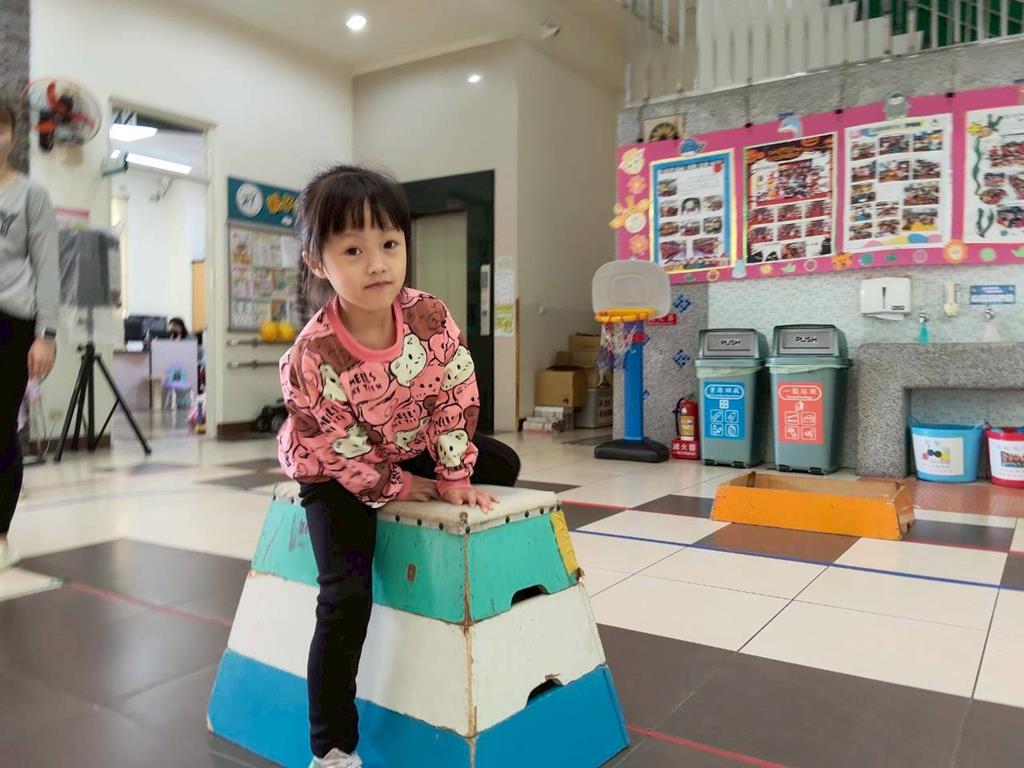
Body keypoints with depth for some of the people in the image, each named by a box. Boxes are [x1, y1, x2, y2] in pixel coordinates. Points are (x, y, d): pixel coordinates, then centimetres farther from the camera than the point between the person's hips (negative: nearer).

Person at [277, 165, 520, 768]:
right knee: (347, 595, -13)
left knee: (502, 463, 6)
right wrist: (402, 489, -15)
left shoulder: (432, 318, -20)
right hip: (337, 472, -5)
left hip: (412, 450, 5)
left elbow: (457, 395, -11)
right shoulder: (313, 356, -31)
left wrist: (455, 476, -11)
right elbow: (340, 451, -22)